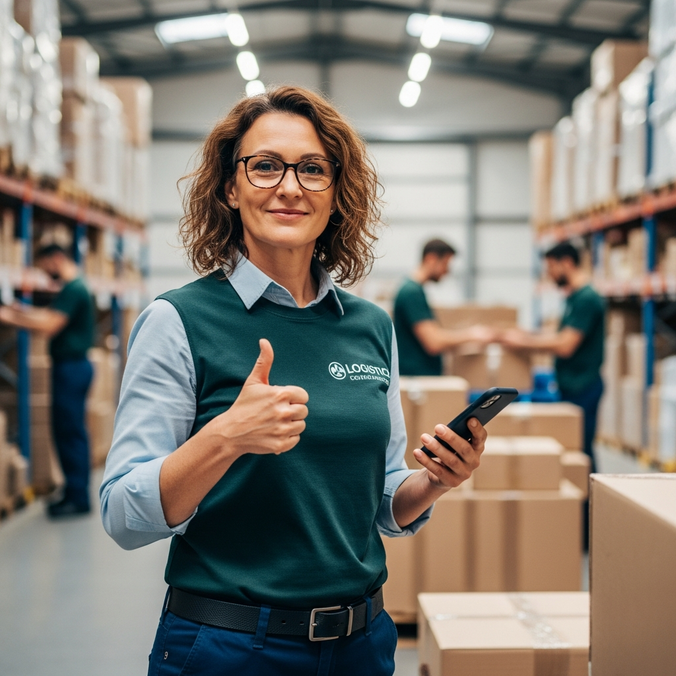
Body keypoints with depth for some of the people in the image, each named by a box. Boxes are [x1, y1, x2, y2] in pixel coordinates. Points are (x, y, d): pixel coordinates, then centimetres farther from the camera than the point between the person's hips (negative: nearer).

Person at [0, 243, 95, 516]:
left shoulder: (73, 289, -16)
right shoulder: (76, 287, 16)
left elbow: (50, 325, -22)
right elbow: (53, 316, 21)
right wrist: (23, 311, 10)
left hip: (71, 367, -10)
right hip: (72, 364, 10)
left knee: (71, 432, -5)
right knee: (69, 431, 13)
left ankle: (77, 497, 0)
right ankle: (75, 493, 19)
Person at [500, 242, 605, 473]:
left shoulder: (586, 299, -17)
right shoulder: (574, 297, 14)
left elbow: (565, 346, -21)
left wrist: (523, 341, -12)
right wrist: (527, 336, 13)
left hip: (582, 387, -9)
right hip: (571, 385, 9)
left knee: (580, 449, -5)